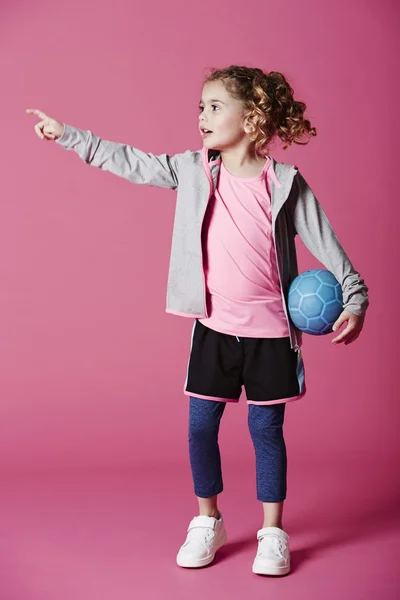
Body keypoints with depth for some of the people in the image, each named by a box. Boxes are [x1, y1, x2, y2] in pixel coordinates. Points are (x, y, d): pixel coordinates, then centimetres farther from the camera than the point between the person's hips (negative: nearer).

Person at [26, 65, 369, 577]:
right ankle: (207, 521, 29)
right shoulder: (192, 170, 1)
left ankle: (273, 532, 23)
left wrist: (354, 298, -8)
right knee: (200, 425, 8)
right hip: (214, 325, 3)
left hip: (270, 329, -2)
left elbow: (324, 242, -3)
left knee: (266, 428, 7)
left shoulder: (284, 182, -7)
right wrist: (66, 134, 8)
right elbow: (129, 162, 7)